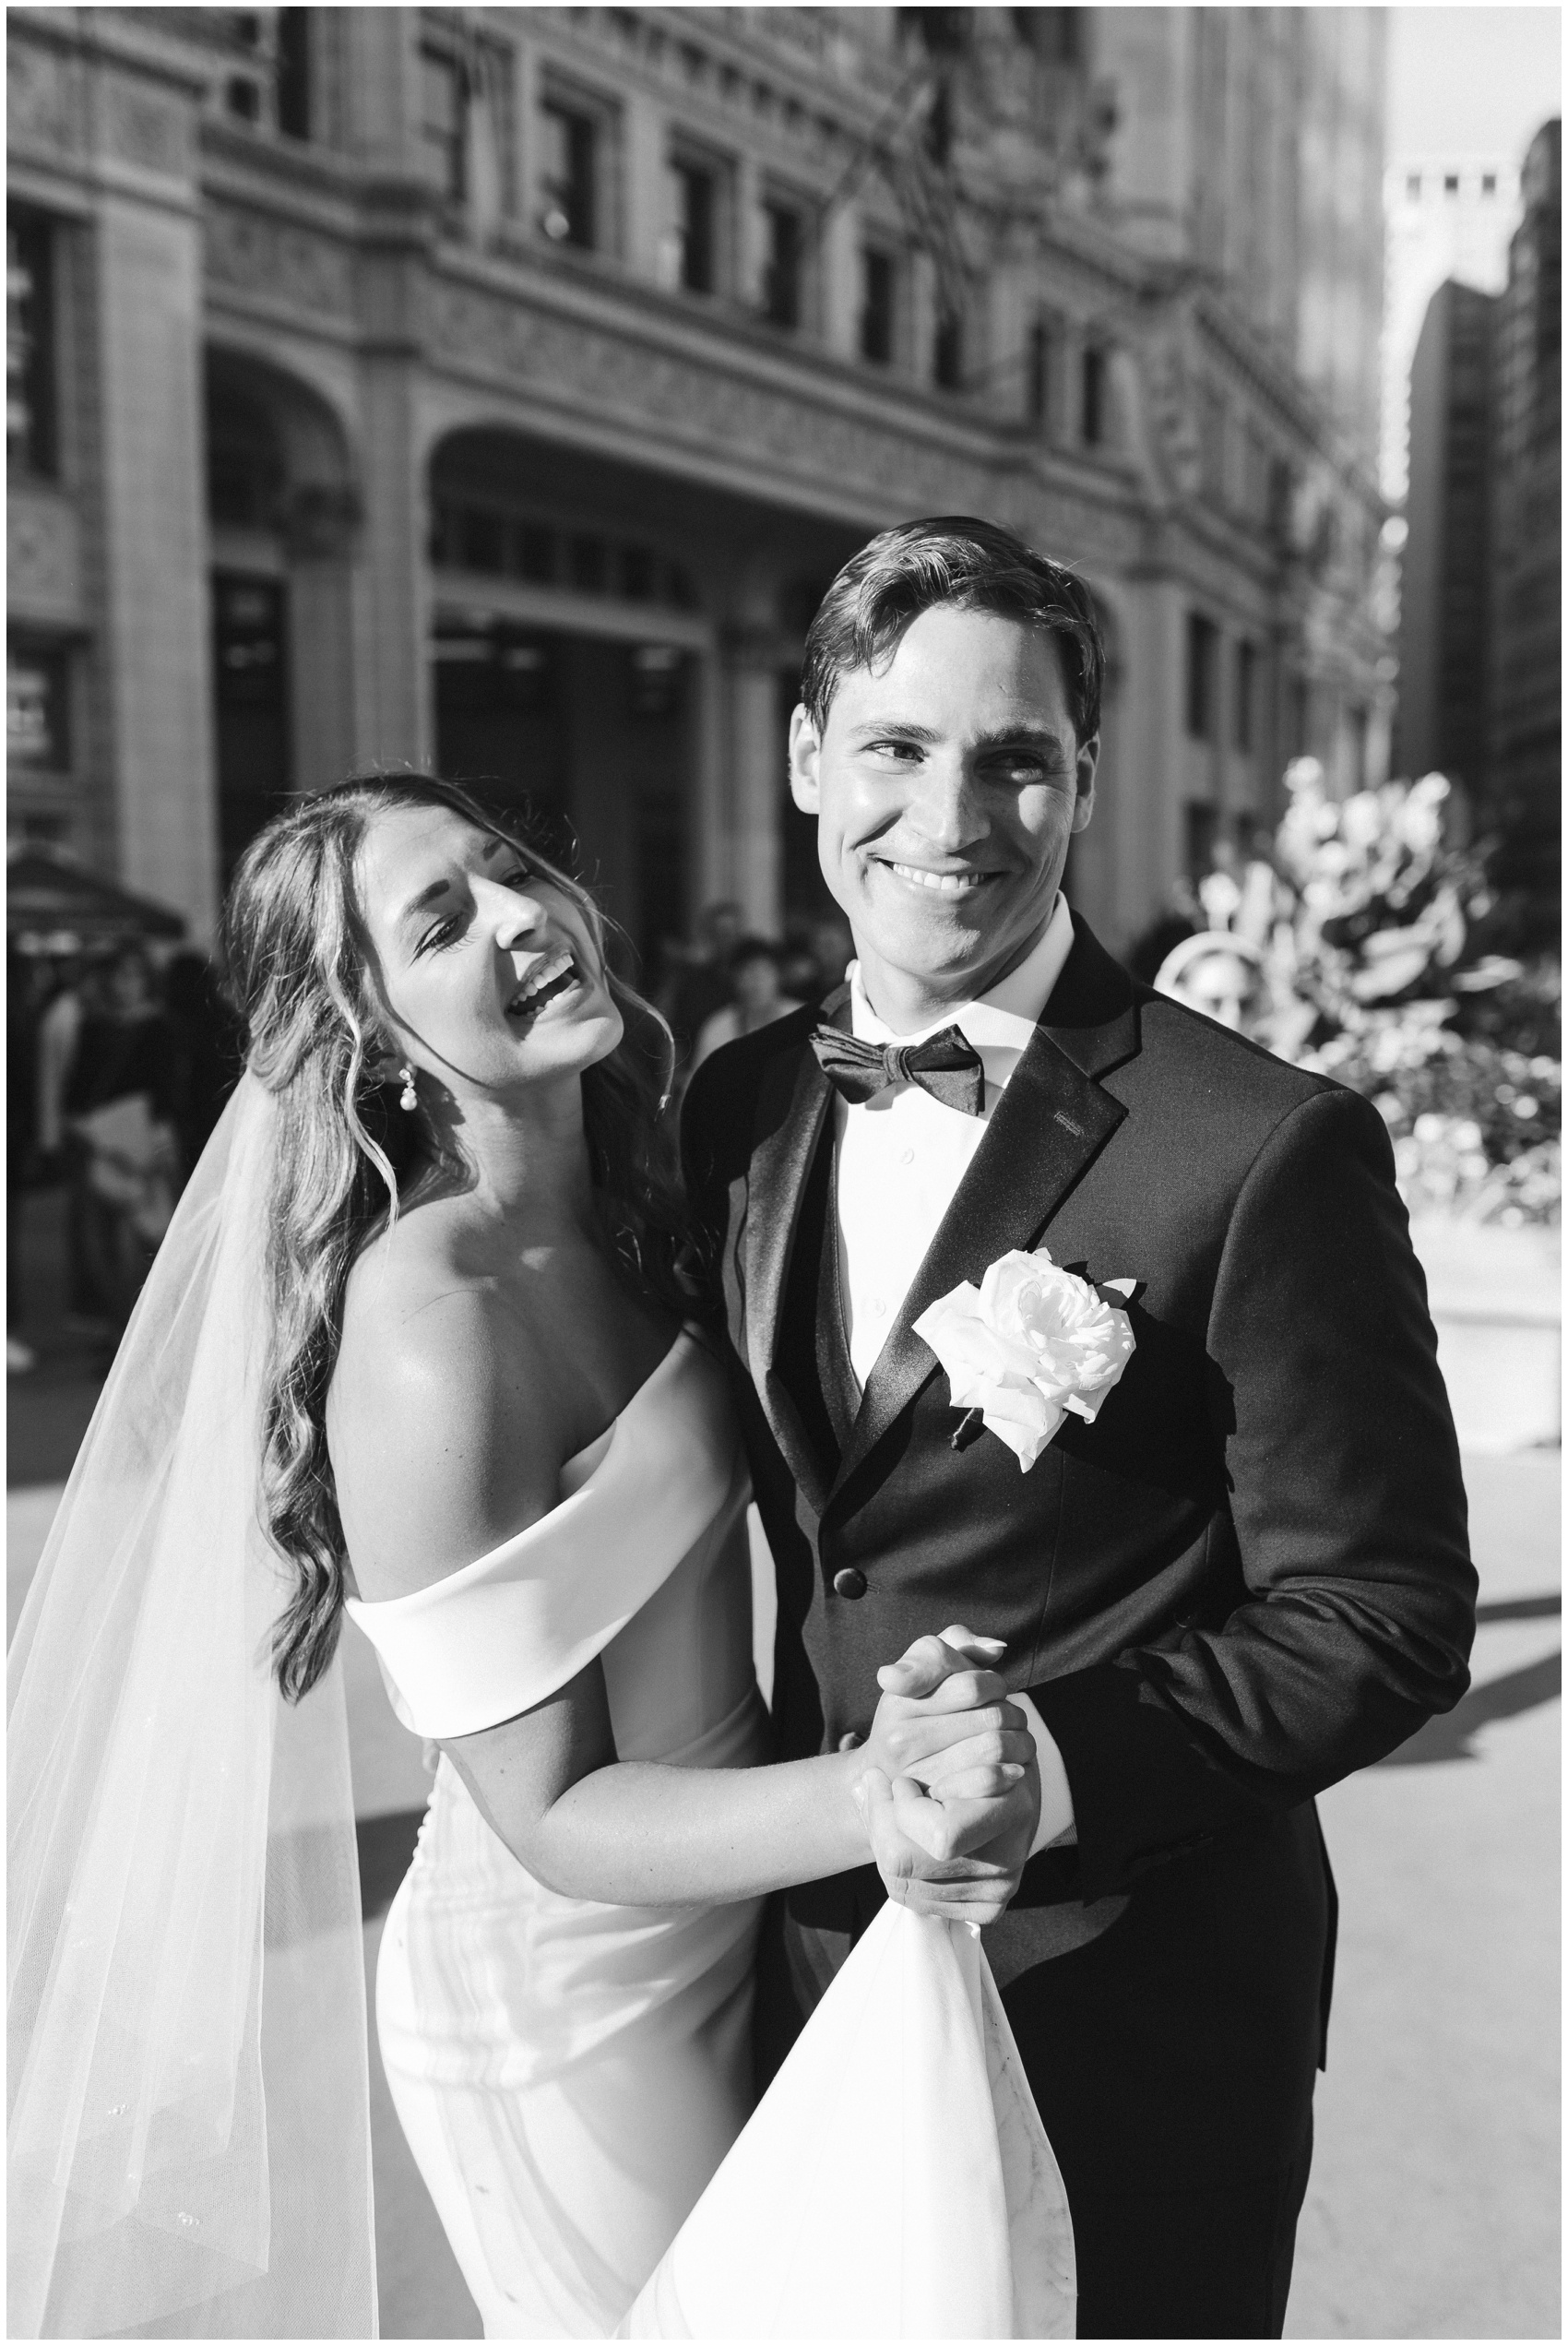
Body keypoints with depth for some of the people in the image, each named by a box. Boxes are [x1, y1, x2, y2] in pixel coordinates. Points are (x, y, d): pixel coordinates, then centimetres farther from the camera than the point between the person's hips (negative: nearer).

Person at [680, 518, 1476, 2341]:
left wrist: (1065, 1760, -27)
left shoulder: (1269, 1150, -20)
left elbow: (1380, 1618, -15)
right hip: (808, 1967, 5)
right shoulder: (734, 1108, -1)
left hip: (1130, 2026, -5)